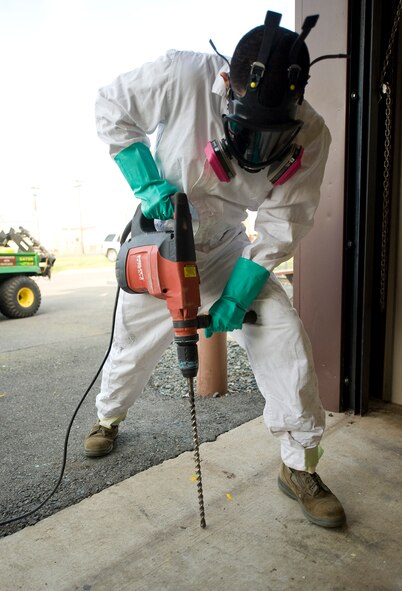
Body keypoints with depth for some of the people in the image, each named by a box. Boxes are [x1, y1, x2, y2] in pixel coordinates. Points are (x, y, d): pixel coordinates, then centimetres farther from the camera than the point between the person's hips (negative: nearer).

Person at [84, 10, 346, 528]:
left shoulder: (309, 135, -19)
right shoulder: (185, 76, -25)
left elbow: (282, 225, -16)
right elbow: (111, 107, -10)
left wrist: (237, 296, -21)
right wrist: (147, 181, -24)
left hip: (227, 248, 1)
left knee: (284, 336, -15)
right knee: (133, 344, 12)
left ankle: (299, 468, 4)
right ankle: (108, 417, 46)